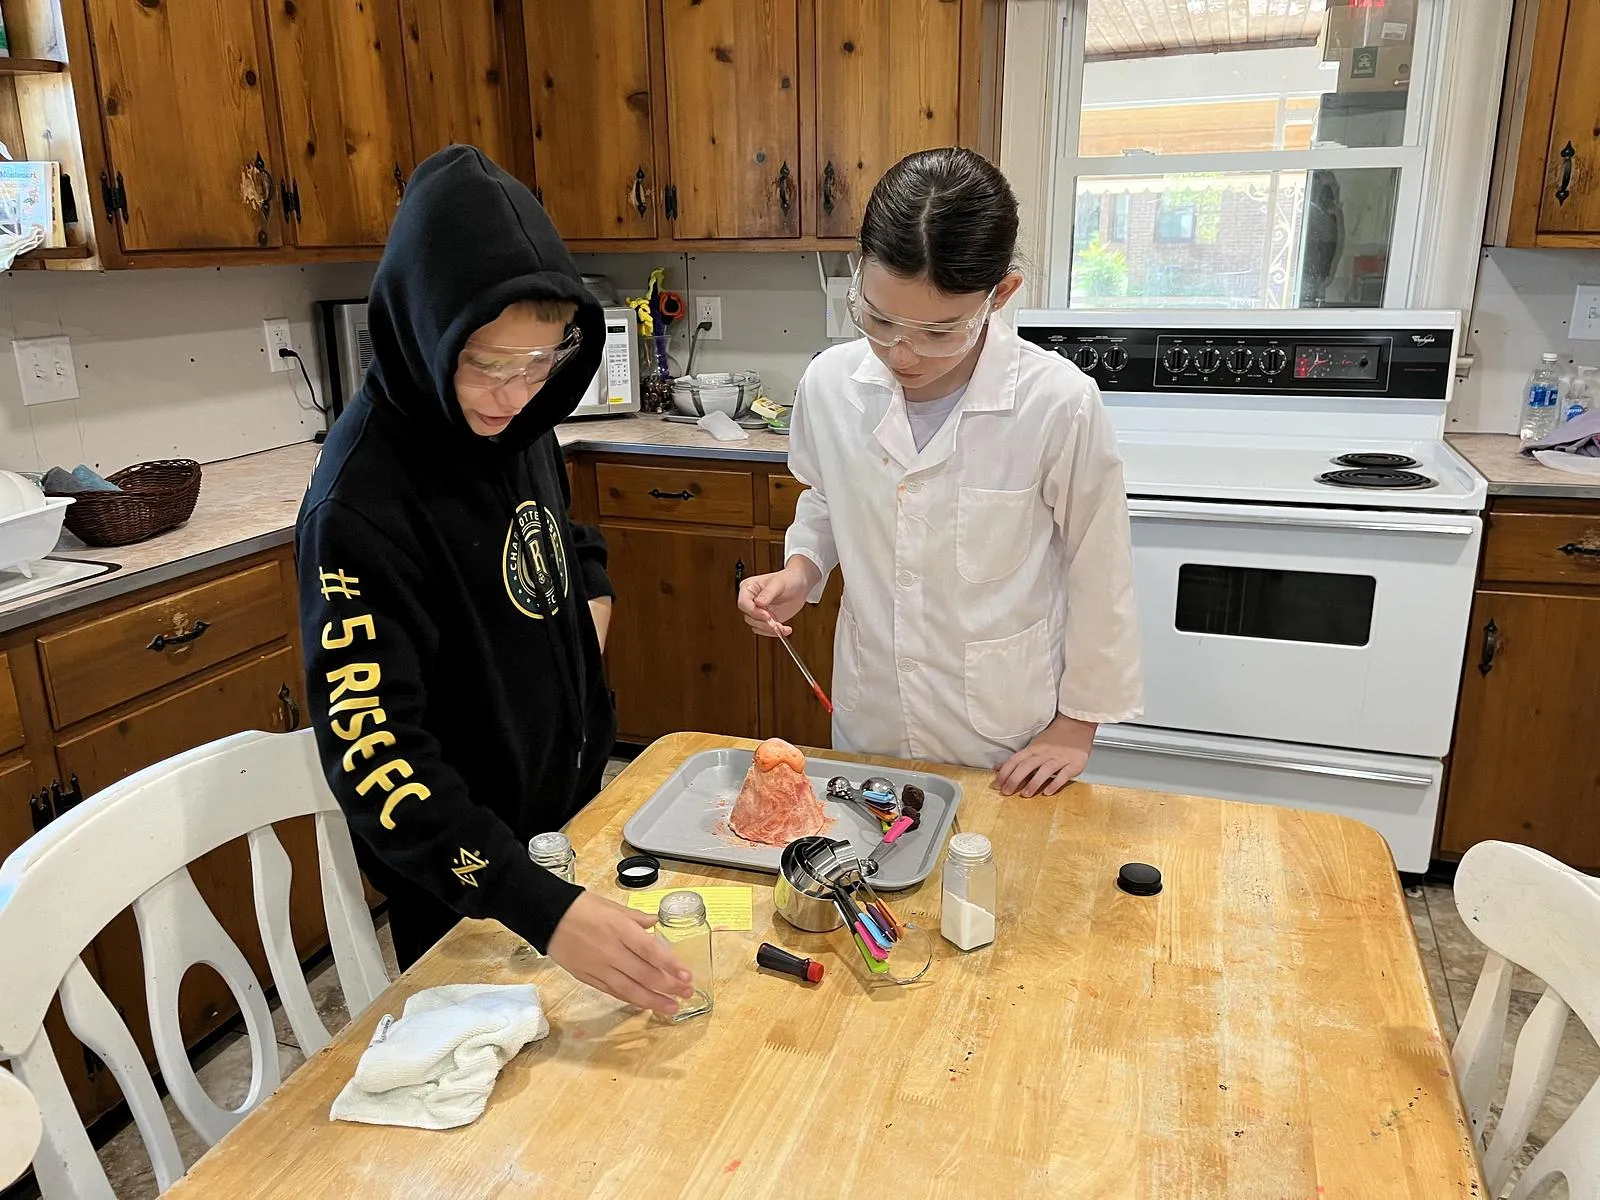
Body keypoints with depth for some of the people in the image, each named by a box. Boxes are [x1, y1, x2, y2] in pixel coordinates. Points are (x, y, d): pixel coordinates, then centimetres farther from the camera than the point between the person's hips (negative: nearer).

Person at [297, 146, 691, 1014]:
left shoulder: (512, 416, -7)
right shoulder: (363, 501, -31)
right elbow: (373, 751, -35)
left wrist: (592, 590, -3)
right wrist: (541, 908, -44)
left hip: (571, 798, 7)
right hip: (469, 879, -7)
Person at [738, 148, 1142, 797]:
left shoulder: (1058, 406, -21)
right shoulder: (829, 382, -11)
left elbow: (1098, 574, -9)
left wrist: (1078, 724, -2)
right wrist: (800, 571, -9)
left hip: (1005, 744, -3)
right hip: (867, 720, 4)